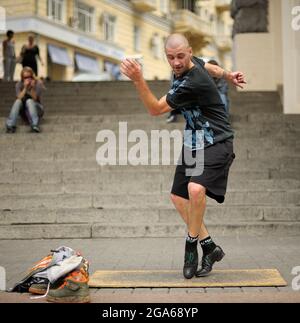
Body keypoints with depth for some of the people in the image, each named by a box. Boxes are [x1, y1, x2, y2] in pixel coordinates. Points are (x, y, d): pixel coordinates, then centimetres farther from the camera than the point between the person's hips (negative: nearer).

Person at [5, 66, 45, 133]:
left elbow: (35, 99, -16)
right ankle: (10, 125, -42)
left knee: (29, 101, -32)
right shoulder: (19, 85, -3)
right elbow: (19, 98, -16)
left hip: (36, 109, -2)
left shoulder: (38, 84, -8)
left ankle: (34, 125, -52)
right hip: (24, 111, 2)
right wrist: (25, 88, -27)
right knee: (18, 101, -28)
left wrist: (32, 88, -30)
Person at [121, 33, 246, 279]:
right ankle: (210, 247, 16)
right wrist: (227, 75, 35)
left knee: (196, 189, -32)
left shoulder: (192, 83, -27)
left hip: (216, 143, -10)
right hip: (193, 143, 10)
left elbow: (156, 109, -23)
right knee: (178, 196, 8)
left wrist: (138, 80, -33)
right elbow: (206, 65, 25)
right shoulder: (188, 64, 1)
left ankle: (192, 244, -11)